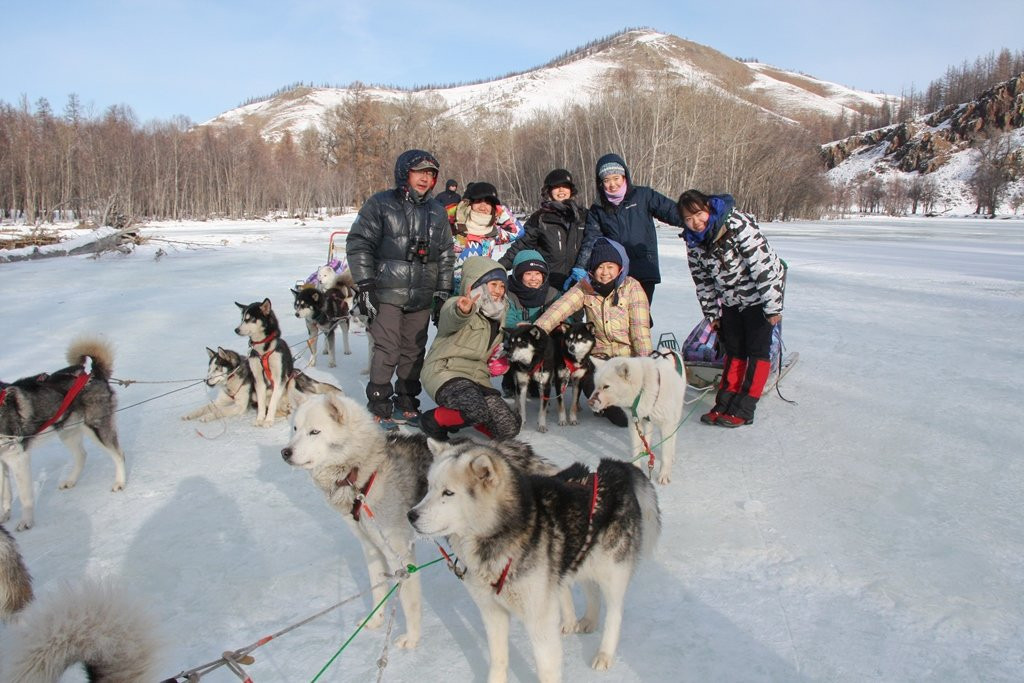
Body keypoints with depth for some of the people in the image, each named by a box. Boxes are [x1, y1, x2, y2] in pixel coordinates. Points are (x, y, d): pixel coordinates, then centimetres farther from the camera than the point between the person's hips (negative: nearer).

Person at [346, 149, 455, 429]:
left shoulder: (437, 212, 15)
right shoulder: (380, 204, -1)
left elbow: (446, 255, 18)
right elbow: (358, 244, -4)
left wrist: (443, 293, 13)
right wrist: (364, 286, -11)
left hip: (422, 296, 5)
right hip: (387, 293, -5)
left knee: (414, 350, 8)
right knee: (387, 348, -8)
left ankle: (406, 401, 22)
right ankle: (379, 405, 4)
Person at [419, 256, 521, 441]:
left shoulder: (499, 314, 15)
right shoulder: (455, 305, -9)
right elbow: (451, 321, -34)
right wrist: (462, 311, -59)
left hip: (476, 377, 8)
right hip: (445, 372, -7)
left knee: (509, 428, -10)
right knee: (478, 411, -36)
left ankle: (454, 415, 13)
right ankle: (433, 420, -7)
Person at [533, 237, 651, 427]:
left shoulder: (631, 287, -5)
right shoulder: (585, 287, 2)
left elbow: (640, 328, -11)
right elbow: (559, 309, -14)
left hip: (629, 355, -2)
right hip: (599, 356, 2)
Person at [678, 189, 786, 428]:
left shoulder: (737, 225, -27)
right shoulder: (693, 242, -5)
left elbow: (763, 265, -27)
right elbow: (703, 281, 6)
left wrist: (773, 307, -25)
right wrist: (712, 314, 7)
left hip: (760, 294, -6)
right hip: (732, 299, 7)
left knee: (757, 349, -4)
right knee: (733, 350, 10)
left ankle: (743, 410, -1)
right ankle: (725, 404, 14)